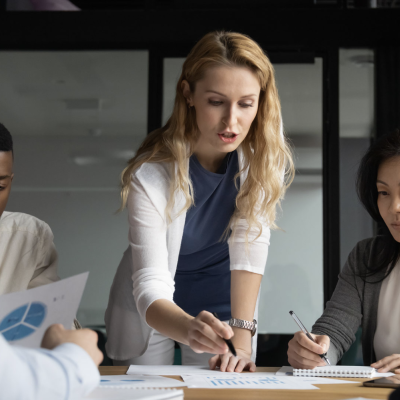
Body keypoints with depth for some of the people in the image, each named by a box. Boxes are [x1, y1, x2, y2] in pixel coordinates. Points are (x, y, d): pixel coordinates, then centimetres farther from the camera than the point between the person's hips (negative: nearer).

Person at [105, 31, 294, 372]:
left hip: (222, 300, 2)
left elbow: (250, 243, -24)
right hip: (154, 308, -1)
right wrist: (189, 329, -53)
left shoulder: (265, 145, -21)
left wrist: (242, 336, -33)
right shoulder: (152, 174, -29)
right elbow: (150, 287, -33)